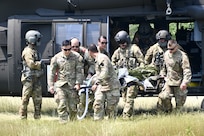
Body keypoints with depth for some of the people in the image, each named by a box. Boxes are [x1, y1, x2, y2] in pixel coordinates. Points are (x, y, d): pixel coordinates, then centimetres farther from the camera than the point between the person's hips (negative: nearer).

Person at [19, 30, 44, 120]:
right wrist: (41, 63, -8)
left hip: (36, 78, 9)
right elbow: (31, 64, -21)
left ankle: (37, 117, 10)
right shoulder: (28, 51, -12)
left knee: (38, 99, 7)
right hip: (29, 78, -9)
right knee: (25, 99, -3)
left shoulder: (35, 51, 17)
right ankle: (23, 117, 1)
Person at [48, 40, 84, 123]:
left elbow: (79, 71, 2)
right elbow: (52, 72, 8)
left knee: (73, 107, 3)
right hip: (60, 85, 0)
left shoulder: (77, 57, 2)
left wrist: (78, 83, -7)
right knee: (62, 106, -11)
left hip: (72, 85, 0)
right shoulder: (56, 58, 4)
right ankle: (63, 122, -11)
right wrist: (51, 85, 0)